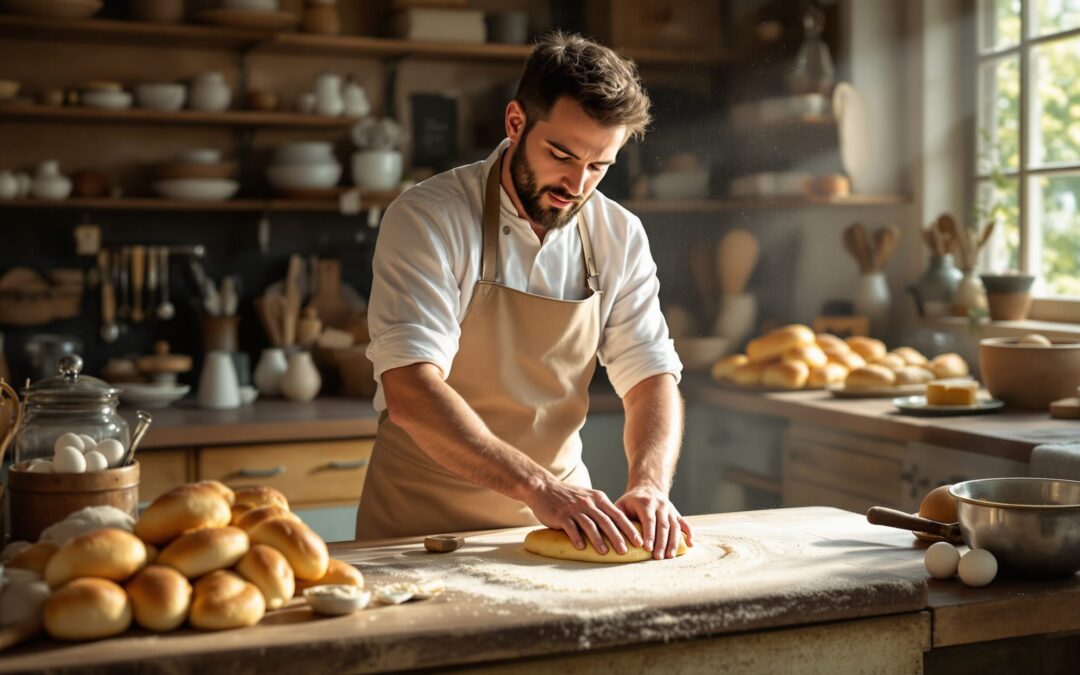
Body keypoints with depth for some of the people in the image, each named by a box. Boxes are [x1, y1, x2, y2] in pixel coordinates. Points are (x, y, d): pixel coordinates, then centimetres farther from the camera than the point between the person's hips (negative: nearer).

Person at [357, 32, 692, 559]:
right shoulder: (426, 219, -14)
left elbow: (651, 379, 1)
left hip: (560, 518, 3)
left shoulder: (620, 238, 1)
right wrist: (538, 487, -31)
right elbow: (410, 395, -23)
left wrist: (649, 485, -18)